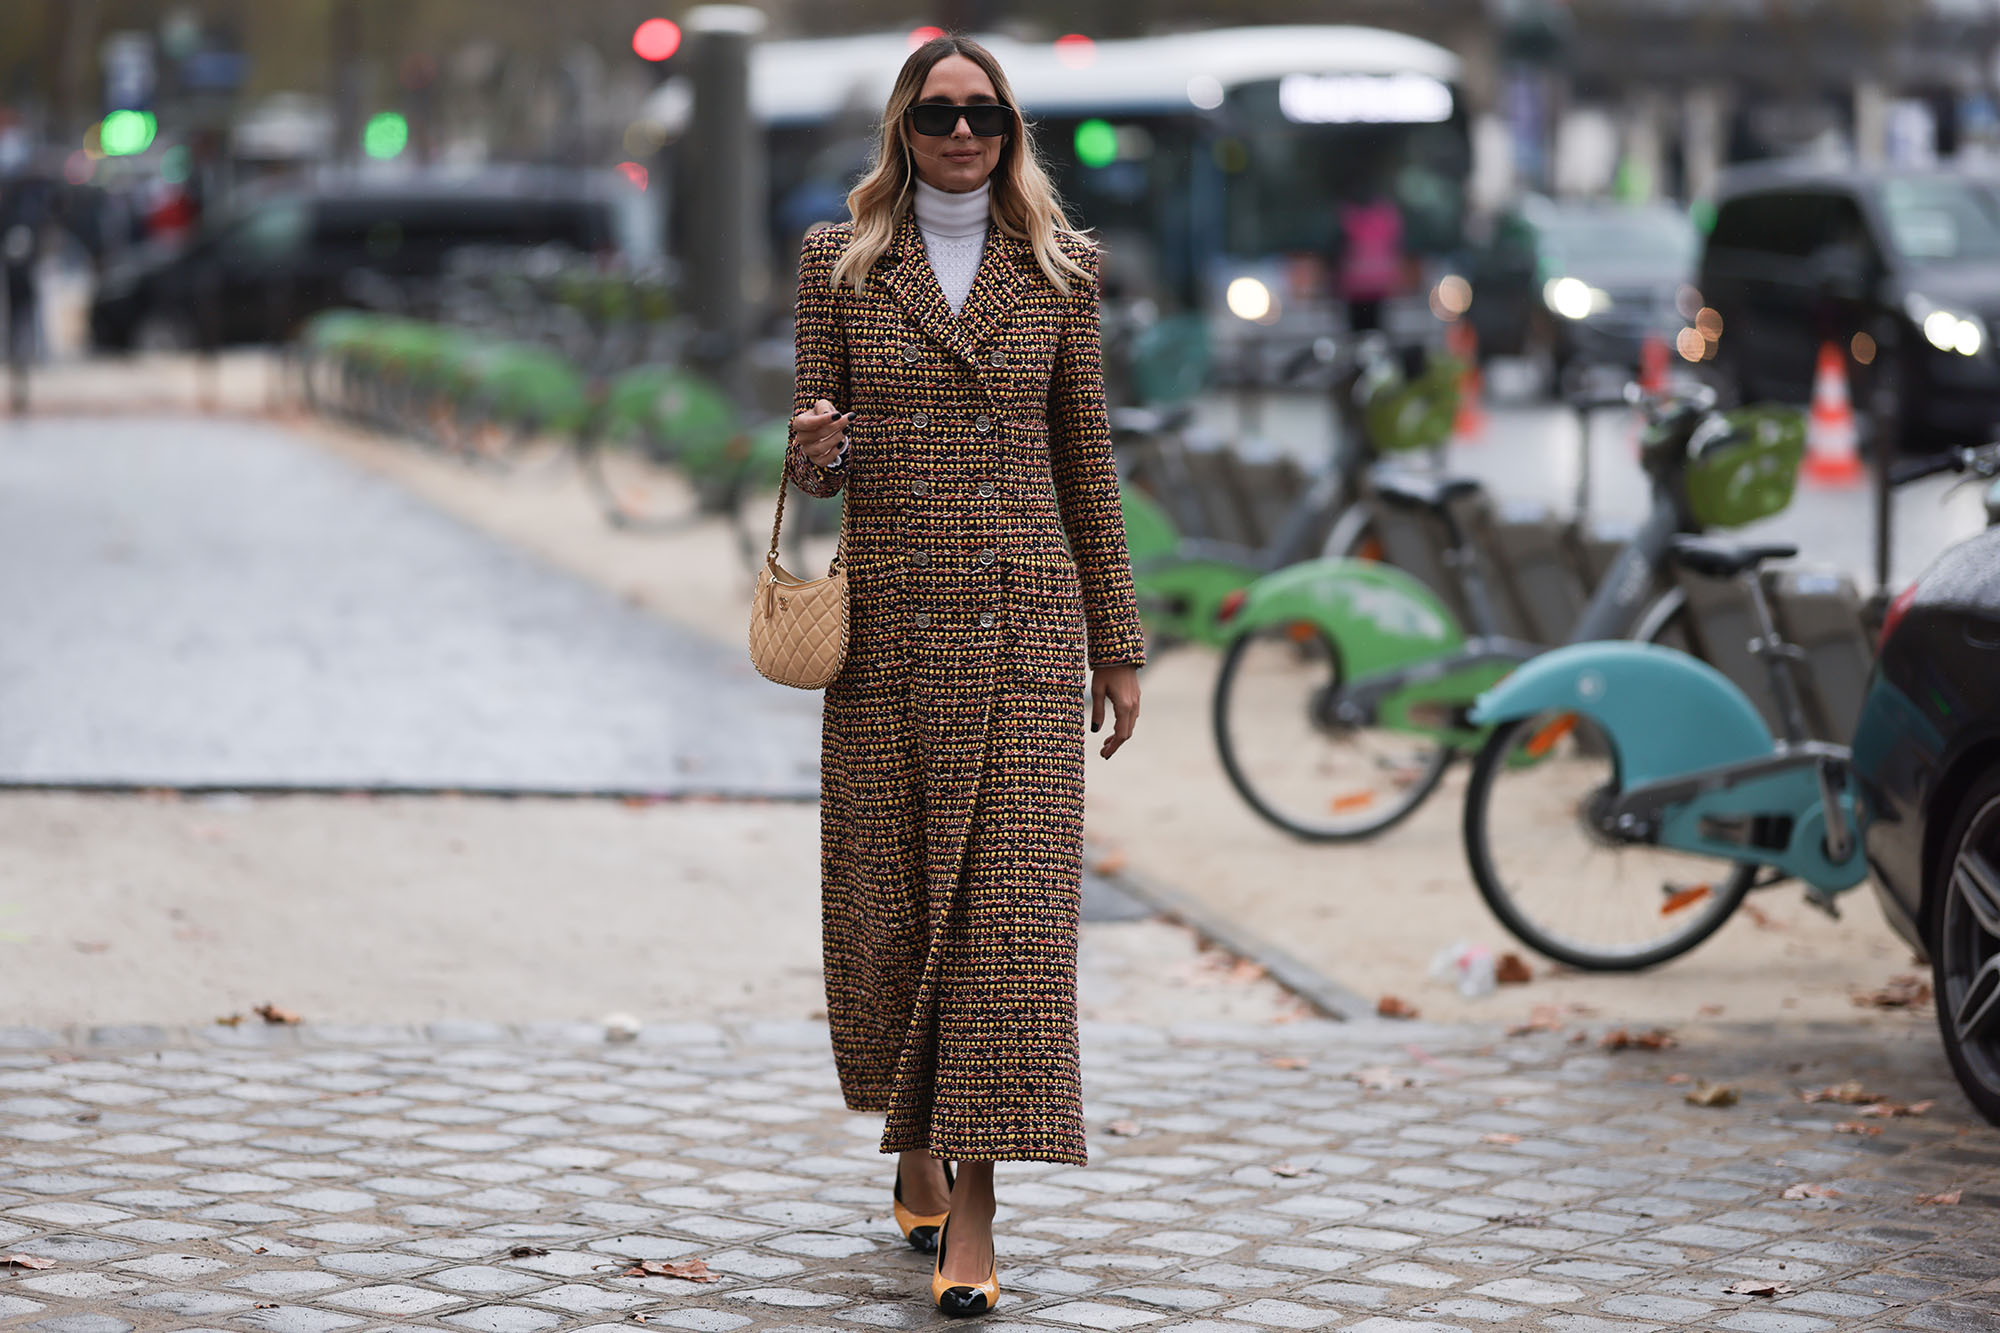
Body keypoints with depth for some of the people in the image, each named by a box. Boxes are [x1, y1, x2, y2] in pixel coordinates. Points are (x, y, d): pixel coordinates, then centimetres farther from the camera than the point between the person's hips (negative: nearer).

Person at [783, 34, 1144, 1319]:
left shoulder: (1055, 271, 7)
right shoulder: (841, 261, 6)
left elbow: (1087, 462, 10)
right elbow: (817, 462, 8)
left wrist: (1120, 646, 8)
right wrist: (815, 447, -17)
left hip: (1026, 622, 0)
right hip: (890, 621, 1)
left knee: (1012, 897, -9)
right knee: (888, 897, 4)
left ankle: (973, 1210, -10)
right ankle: (914, 1150, 27)